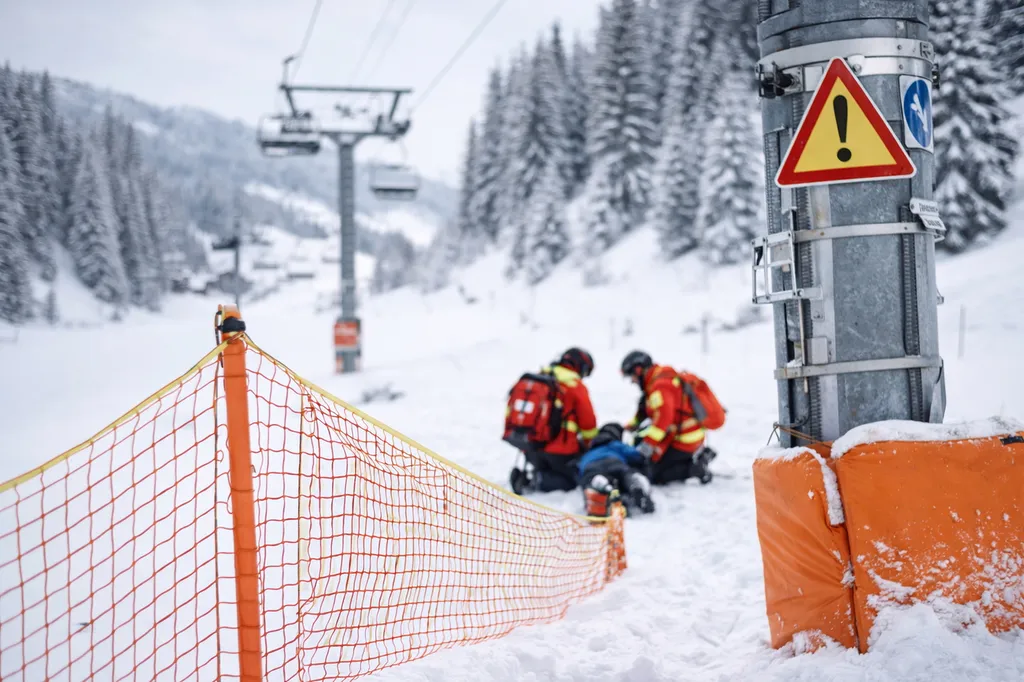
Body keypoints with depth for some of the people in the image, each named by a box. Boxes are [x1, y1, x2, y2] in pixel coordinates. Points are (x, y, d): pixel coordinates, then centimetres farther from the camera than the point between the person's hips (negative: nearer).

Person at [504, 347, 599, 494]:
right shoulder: (575, 386, -10)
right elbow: (588, 422, -5)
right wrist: (589, 443, 15)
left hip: (528, 448, 6)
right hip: (559, 450, -6)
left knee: (546, 471, 29)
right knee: (571, 480, 13)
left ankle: (525, 476, -2)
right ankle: (535, 481, -12)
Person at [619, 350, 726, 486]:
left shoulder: (661, 385, -18)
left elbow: (663, 416, -29)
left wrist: (648, 444, -29)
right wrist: (631, 425, 21)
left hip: (683, 441, -10)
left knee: (653, 475, -7)